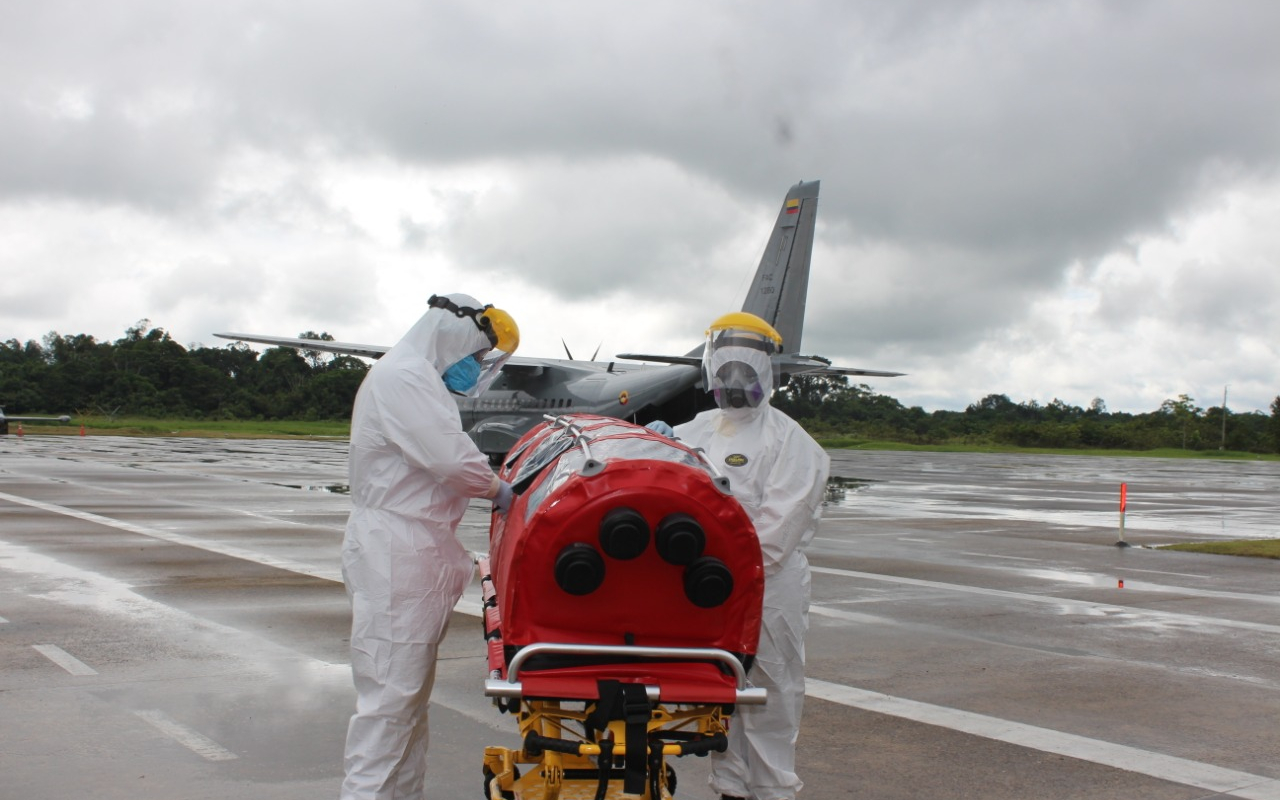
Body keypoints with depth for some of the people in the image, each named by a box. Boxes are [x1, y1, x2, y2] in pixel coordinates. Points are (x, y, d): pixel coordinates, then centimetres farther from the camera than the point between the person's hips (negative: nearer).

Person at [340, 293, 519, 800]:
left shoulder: (422, 379, 21)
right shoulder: (402, 377, -12)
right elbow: (448, 455, -21)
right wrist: (497, 488, -6)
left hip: (417, 550, 11)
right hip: (395, 553, -11)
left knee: (412, 691, 13)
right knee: (389, 692, -10)